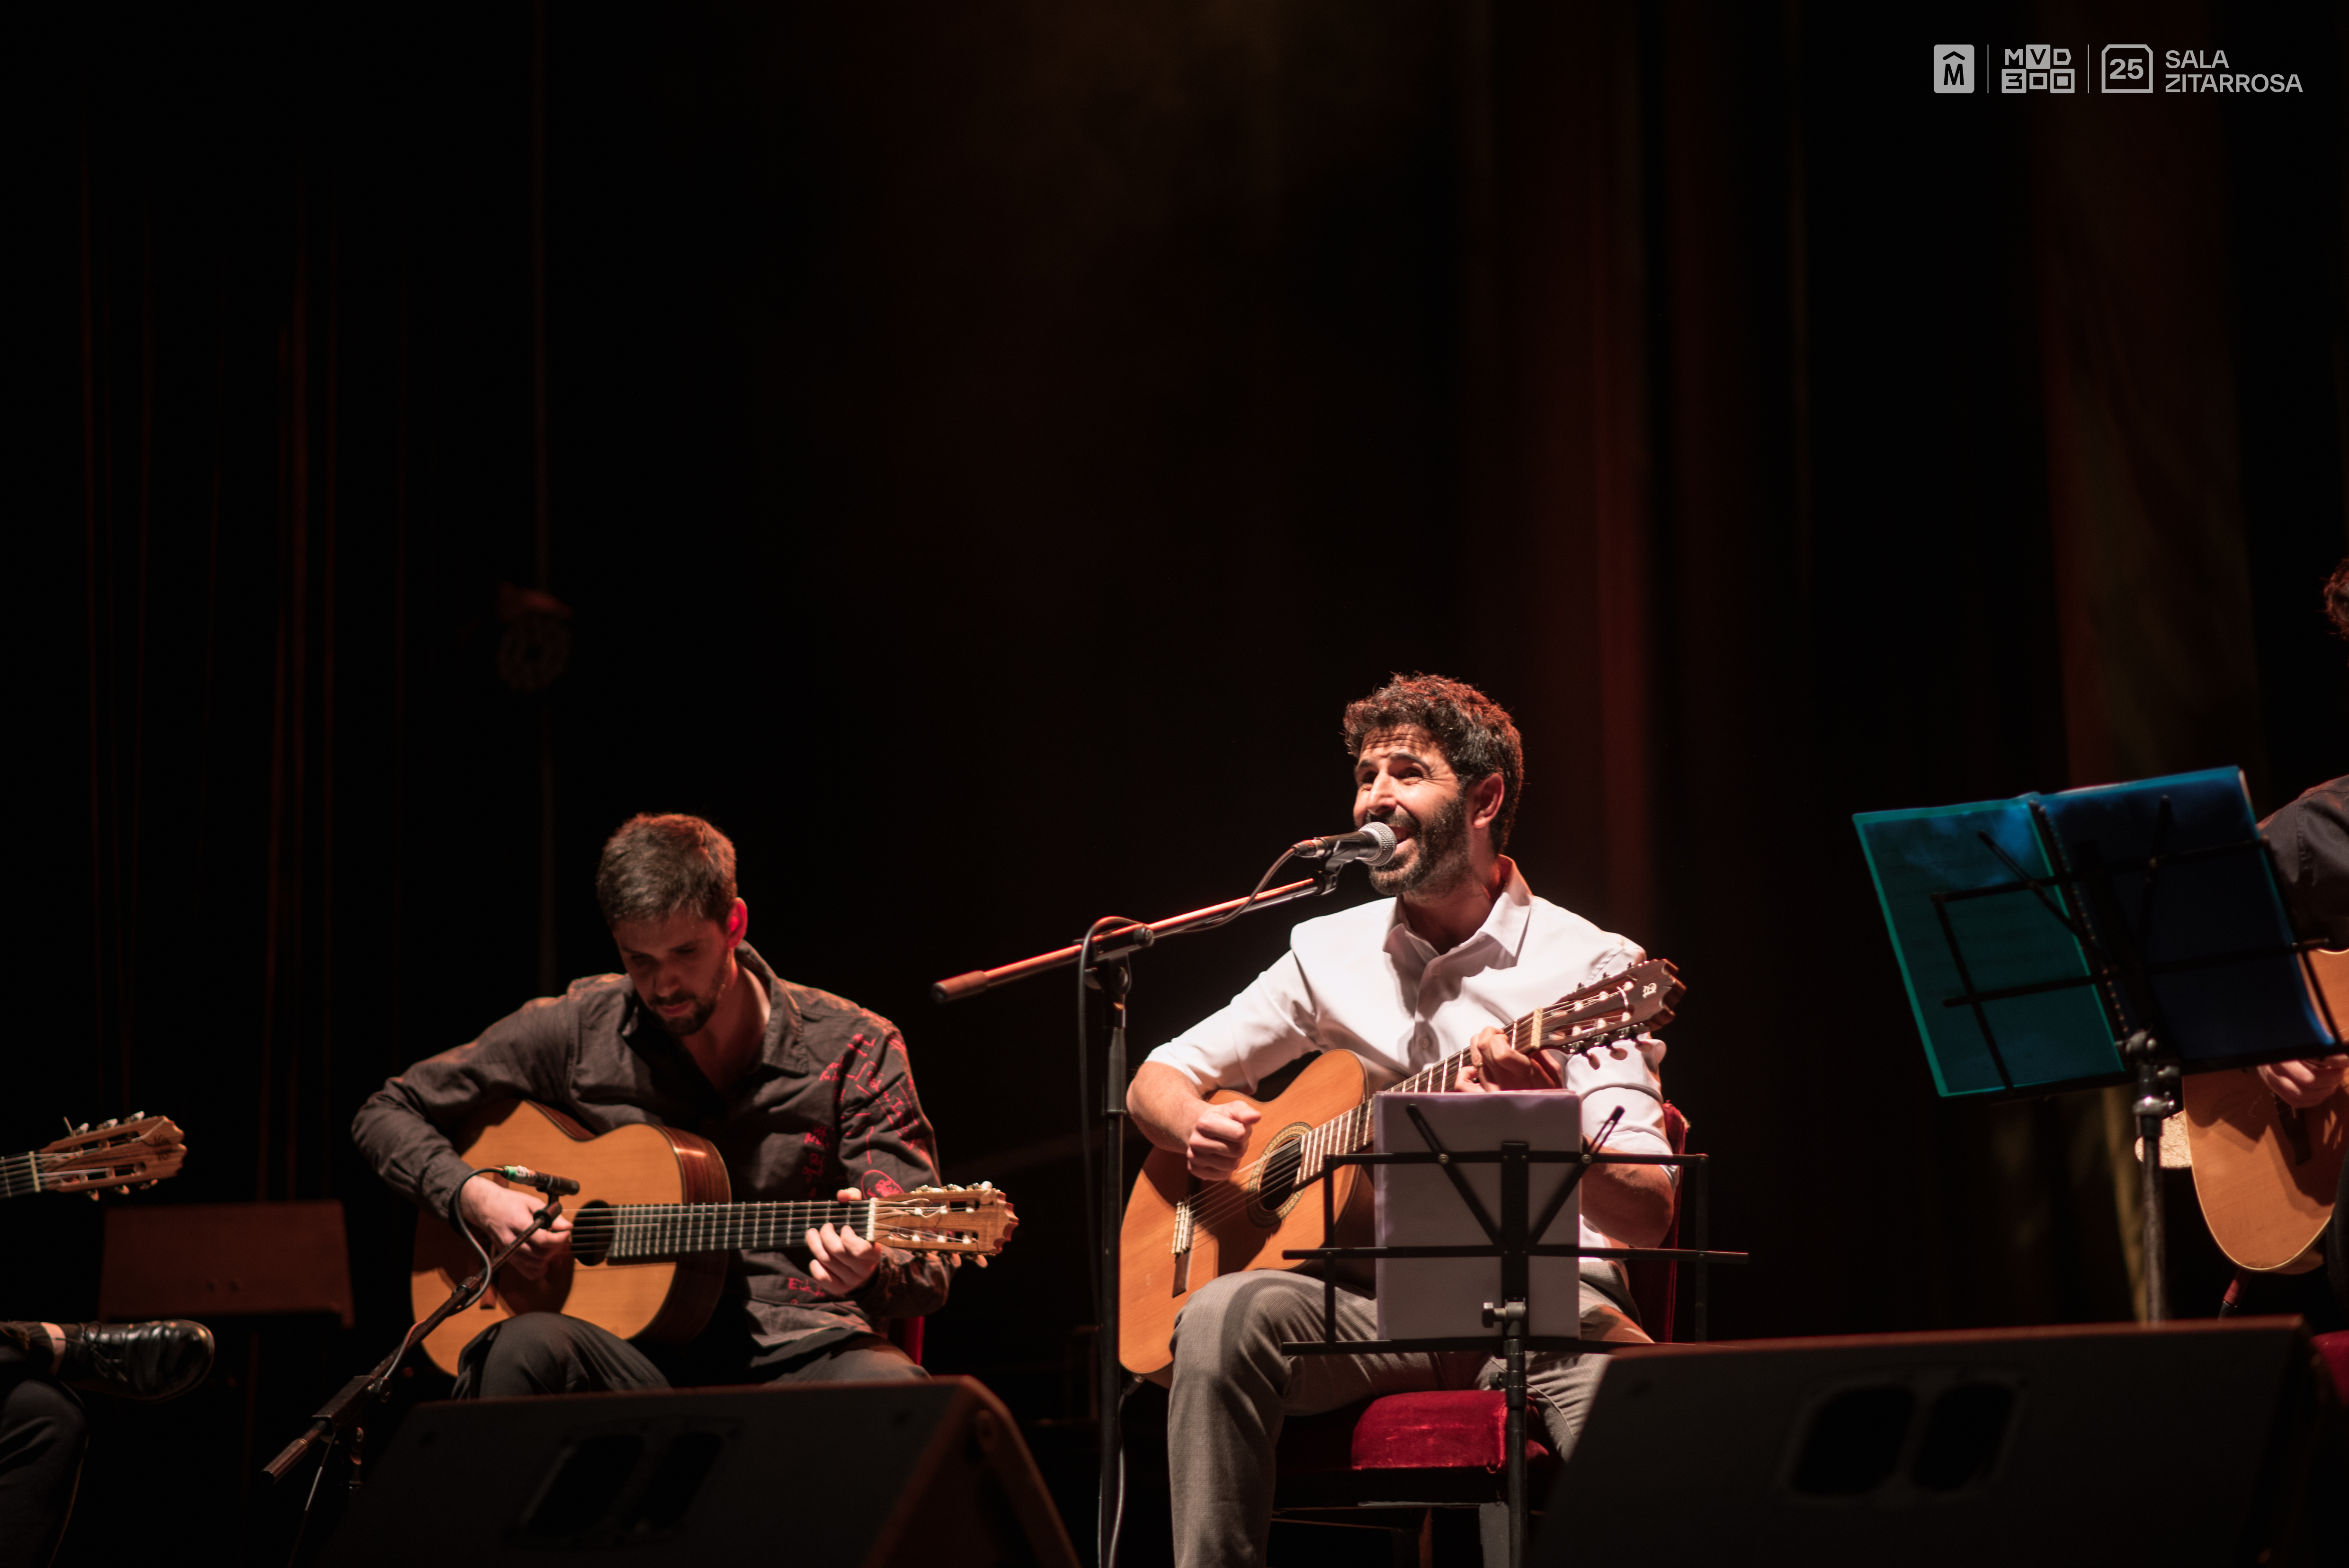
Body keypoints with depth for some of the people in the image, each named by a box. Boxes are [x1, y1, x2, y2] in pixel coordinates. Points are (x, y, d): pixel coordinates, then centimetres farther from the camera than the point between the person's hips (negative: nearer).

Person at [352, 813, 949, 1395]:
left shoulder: (851, 1049, 1)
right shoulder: (576, 1030, 6)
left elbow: (926, 1277, -2)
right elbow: (388, 1113, 16)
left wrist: (869, 1272, -27)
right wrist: (475, 1197, -3)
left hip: (797, 1353, -1)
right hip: (631, 1351, 2)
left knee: (888, 1389, -38)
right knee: (527, 1347, -34)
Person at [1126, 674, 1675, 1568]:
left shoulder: (1588, 966, -1)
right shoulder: (1330, 952, 13)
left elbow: (1648, 1218, -10)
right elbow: (1157, 1082, 19)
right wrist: (1198, 1130, -6)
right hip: (1375, 1302, 3)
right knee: (1223, 1318, -29)